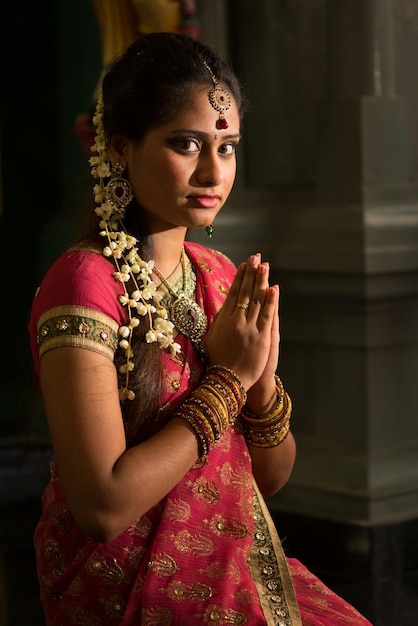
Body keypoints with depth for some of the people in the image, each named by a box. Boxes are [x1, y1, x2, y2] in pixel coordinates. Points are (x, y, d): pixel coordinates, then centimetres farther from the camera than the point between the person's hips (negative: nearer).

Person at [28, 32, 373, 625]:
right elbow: (102, 505, -22)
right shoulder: (85, 281, -15)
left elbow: (272, 477, 9)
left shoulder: (221, 276, 5)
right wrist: (228, 379, -16)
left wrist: (263, 381, -10)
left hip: (243, 567, 6)